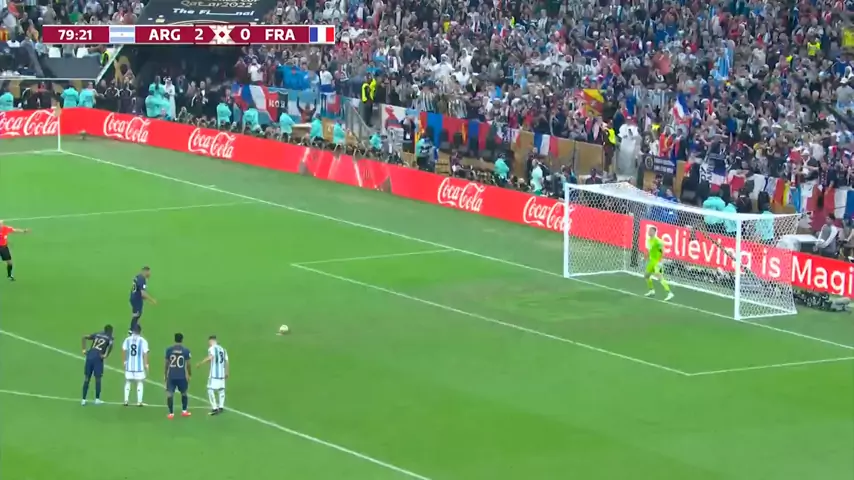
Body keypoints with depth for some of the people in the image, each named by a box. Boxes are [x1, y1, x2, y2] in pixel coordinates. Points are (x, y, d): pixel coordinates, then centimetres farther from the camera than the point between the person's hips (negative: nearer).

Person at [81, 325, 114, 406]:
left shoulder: (97, 334, 23)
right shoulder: (109, 338, 8)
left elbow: (84, 337, 16)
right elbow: (110, 345, -16)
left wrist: (84, 349, 14)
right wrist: (106, 355, -10)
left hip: (89, 356, 4)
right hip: (98, 358, -4)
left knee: (87, 378, 9)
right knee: (97, 379, 8)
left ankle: (83, 400, 9)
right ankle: (97, 399, 13)